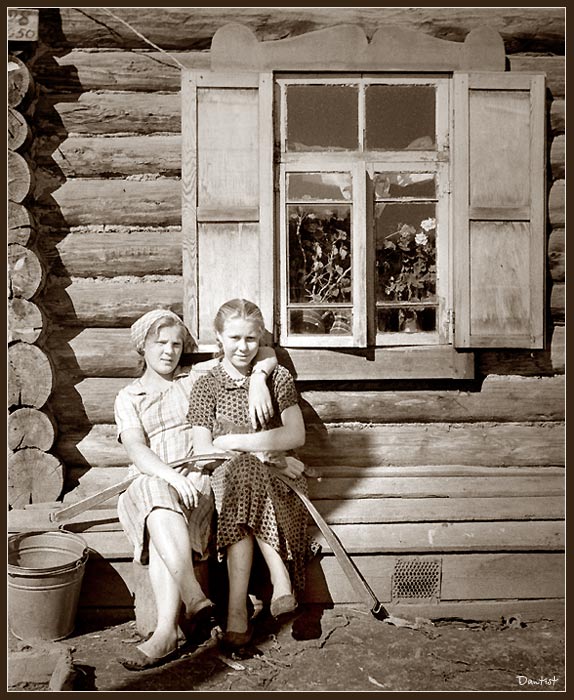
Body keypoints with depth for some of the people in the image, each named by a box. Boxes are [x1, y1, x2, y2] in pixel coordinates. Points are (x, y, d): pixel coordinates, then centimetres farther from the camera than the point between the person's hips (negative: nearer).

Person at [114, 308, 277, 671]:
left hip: (197, 481, 0)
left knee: (161, 531, -33)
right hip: (148, 484, 0)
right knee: (157, 493, -37)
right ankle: (195, 599, -41)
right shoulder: (128, 398, 18)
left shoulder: (198, 378, 19)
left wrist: (258, 380, -7)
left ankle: (167, 632, -36)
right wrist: (172, 476, -22)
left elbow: (266, 353, 16)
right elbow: (136, 448, -2)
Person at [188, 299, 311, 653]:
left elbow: (296, 435, -3)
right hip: (225, 475, 0)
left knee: (243, 484, -33)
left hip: (277, 477, 0)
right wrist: (265, 455, -11)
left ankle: (238, 611, -33)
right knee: (243, 471, -35)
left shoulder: (277, 377, 9)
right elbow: (204, 451, -2)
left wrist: (235, 442, -10)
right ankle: (280, 578, -35)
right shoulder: (206, 386, 7)